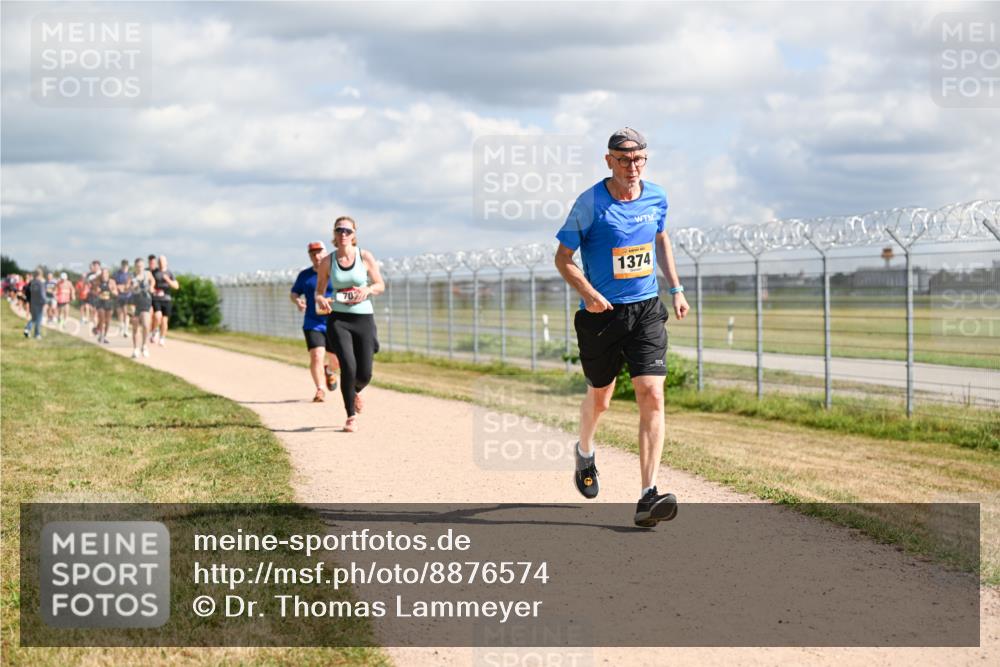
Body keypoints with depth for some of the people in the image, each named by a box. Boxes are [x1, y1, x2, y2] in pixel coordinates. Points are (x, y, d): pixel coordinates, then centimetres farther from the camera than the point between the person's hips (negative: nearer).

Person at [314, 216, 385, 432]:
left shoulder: (365, 257, -1)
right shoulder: (327, 262, 0)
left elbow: (380, 286, 6)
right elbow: (318, 290, 10)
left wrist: (367, 290, -16)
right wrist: (320, 300, -13)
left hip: (363, 318, 1)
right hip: (338, 319, -1)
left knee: (364, 374, 0)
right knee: (348, 366, -18)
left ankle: (355, 391, 39)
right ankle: (351, 417, -2)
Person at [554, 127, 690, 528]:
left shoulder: (656, 197, 2)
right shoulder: (590, 204, -11)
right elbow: (563, 258, -7)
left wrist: (676, 289, 17)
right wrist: (587, 292, -22)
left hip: (646, 311, 2)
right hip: (601, 314, -2)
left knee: (652, 396, -14)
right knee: (600, 398, 15)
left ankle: (648, 496, -17)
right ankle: (585, 453, 49)